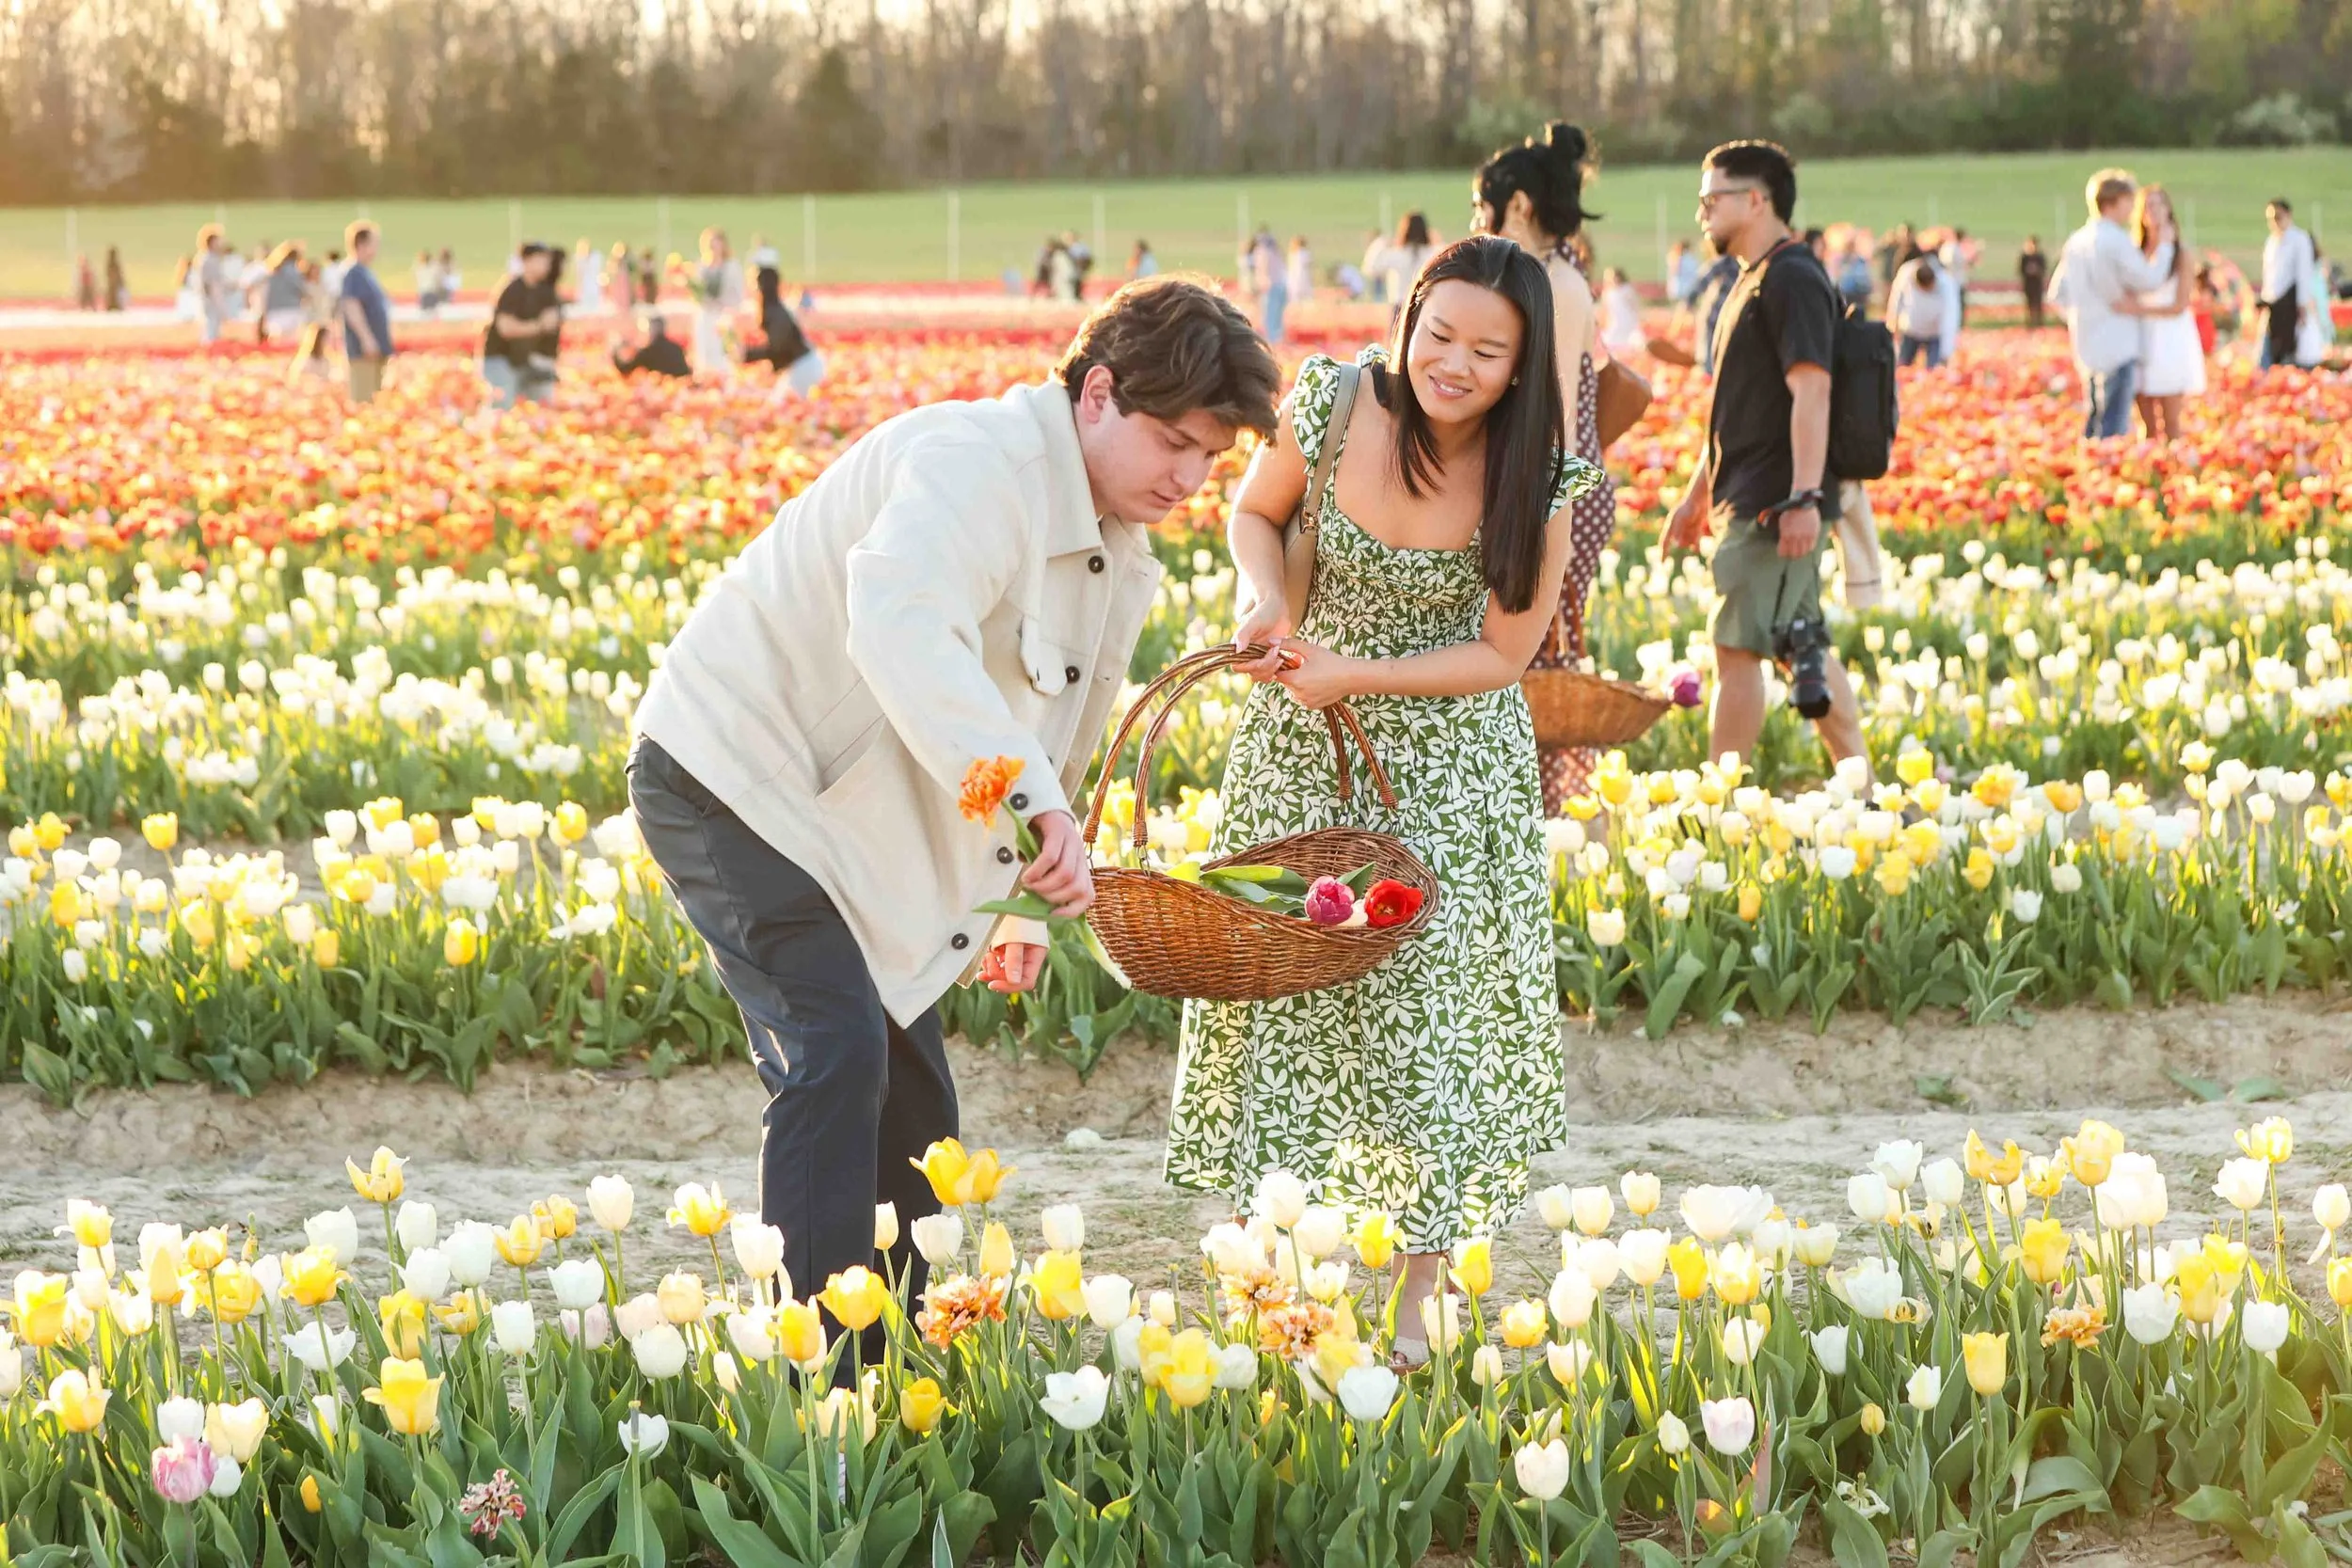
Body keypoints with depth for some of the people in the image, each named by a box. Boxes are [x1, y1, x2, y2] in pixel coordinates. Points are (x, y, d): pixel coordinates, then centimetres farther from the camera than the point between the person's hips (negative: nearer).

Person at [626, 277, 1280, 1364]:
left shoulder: (1119, 559, 8)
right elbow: (900, 630, -43)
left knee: (908, 1086, 10)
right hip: (735, 774, -10)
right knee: (837, 1053, -20)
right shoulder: (977, 462, -24)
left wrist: (1019, 907, 24)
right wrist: (1031, 797, -50)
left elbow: (1056, 732, 23)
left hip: (849, 817, 10)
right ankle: (818, 1378, -21)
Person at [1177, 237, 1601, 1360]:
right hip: (1302, 750, 2)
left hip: (1449, 769, -2)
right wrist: (1263, 592, -17)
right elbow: (1255, 511, 4)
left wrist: (1359, 675, -22)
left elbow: (1503, 653, -11)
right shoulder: (1332, 404, -16)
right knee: (1281, 981, 4)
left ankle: (1412, 1310, 13)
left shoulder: (1537, 483, -18)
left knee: (1429, 1005, 0)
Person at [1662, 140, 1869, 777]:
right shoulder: (1752, 281, 19)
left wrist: (1803, 499, -28)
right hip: (1751, 501, 10)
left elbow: (1811, 392, -22)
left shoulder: (1792, 279, -14)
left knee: (1737, 650, -8)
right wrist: (1698, 493, 26)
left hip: (1775, 506, -10)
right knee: (1803, 646, 13)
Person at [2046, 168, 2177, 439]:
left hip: (2087, 347, 8)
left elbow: (2058, 295, 15)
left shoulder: (2076, 241, 11)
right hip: (2118, 346, -8)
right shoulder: (2116, 240, -14)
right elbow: (2149, 279, -13)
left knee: (2092, 423, 14)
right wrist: (2164, 245, -1)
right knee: (2113, 427, -7)